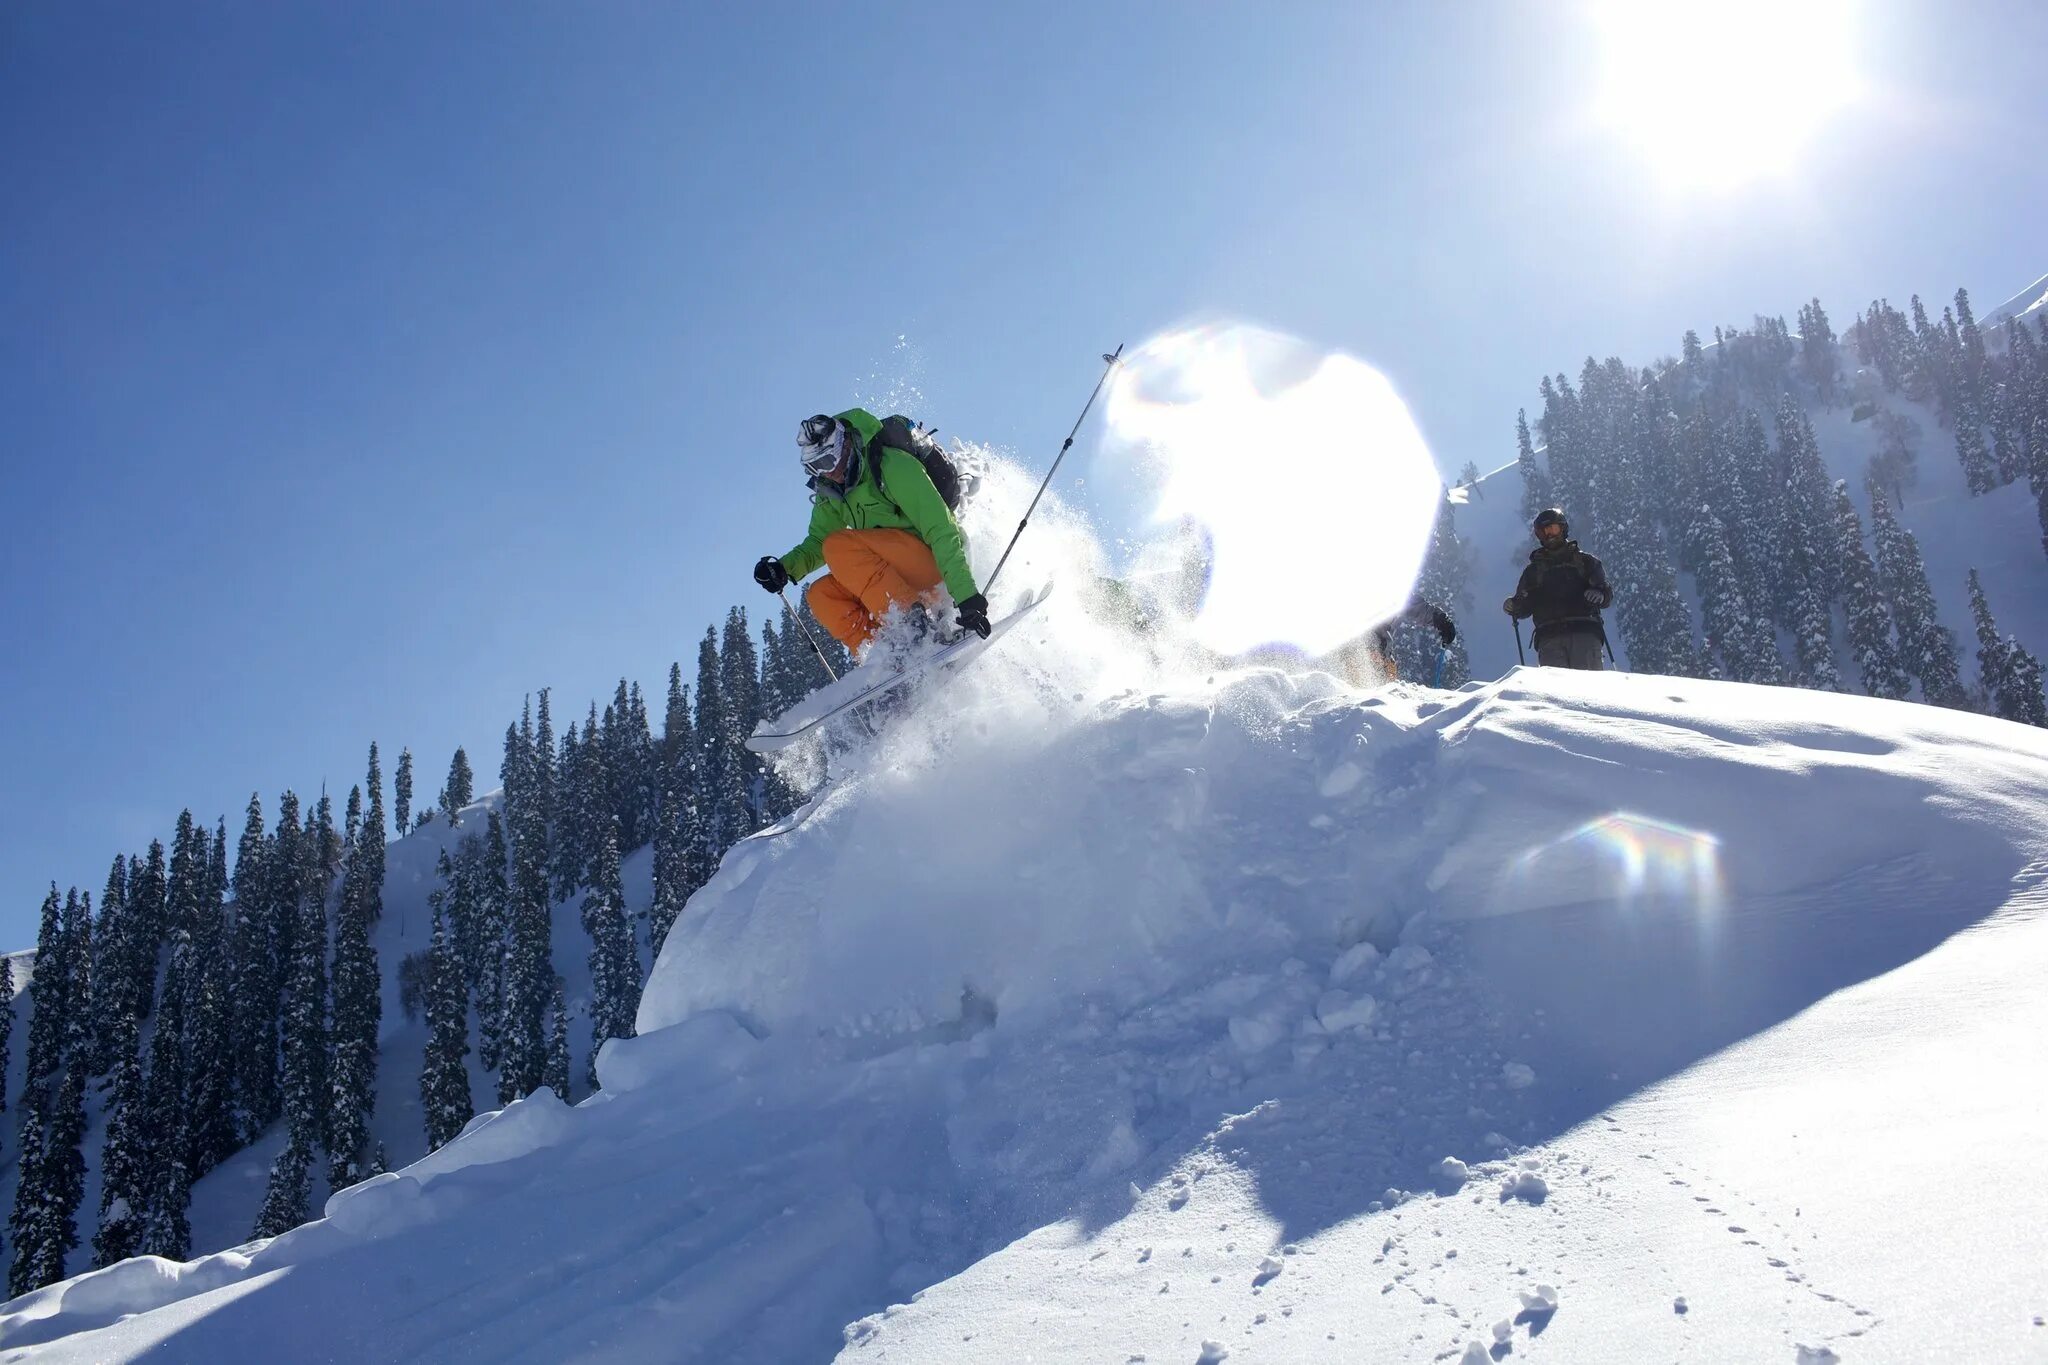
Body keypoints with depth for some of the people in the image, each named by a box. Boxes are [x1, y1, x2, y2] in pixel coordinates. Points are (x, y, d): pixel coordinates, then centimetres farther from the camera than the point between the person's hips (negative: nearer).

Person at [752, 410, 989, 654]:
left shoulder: (893, 466, -17)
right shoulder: (830, 489, 6)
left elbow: (941, 530, -24)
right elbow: (817, 542, 16)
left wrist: (965, 593, -33)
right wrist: (785, 567, -6)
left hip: (937, 562, -8)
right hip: (900, 575, 8)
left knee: (838, 547, -24)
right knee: (821, 595, -9)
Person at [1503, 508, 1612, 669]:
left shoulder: (1584, 561, 21)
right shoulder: (1534, 570, 27)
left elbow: (1608, 594, 13)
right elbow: (1525, 607, 20)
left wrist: (1600, 594, -11)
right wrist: (1513, 607, -4)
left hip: (1584, 633, -1)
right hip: (1549, 637, 1)